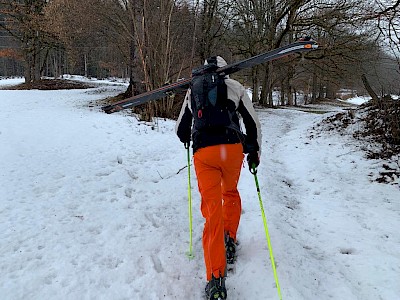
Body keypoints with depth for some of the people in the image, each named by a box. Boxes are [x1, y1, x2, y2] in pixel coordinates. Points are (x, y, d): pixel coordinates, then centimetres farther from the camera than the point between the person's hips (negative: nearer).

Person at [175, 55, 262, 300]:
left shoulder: (193, 90, 20)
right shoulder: (235, 87, 15)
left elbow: (181, 128, 25)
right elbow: (253, 123, 11)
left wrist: (187, 139, 47)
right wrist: (254, 152, 23)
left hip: (203, 152, 0)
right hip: (232, 148, 0)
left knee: (212, 208, -3)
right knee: (231, 193, 29)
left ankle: (216, 278, -9)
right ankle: (229, 240, 26)